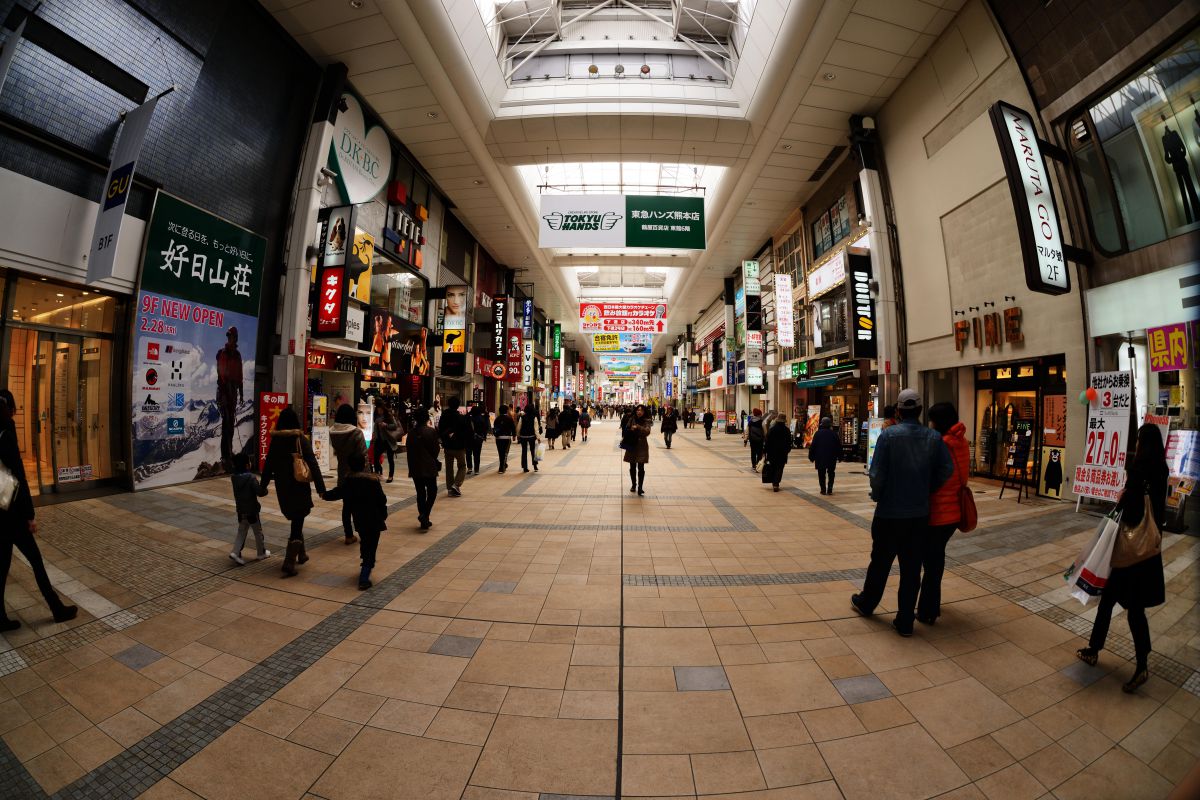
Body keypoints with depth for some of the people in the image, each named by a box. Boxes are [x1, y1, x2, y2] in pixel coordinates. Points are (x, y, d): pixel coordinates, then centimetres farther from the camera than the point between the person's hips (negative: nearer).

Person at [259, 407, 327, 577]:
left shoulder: (275, 440, 0)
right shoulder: (301, 440, -12)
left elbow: (268, 465, 7)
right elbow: (313, 465, -15)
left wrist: (262, 486, 19)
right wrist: (321, 487, -13)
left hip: (282, 488, 5)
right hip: (300, 487, -5)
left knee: (295, 521, 21)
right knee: (297, 524, 2)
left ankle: (301, 554, 33)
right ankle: (289, 563, -4)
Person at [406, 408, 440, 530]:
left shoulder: (411, 433, 2)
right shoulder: (431, 432, -11)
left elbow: (409, 451, 6)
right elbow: (436, 450, -11)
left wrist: (411, 467, 14)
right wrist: (439, 447, 12)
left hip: (415, 468, 4)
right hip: (429, 467, -4)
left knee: (420, 493, 12)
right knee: (432, 491, 10)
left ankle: (424, 521, 15)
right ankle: (424, 515, -9)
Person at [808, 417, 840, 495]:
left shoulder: (817, 433, -4)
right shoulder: (834, 434, -1)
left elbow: (813, 446, -5)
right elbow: (839, 446, 2)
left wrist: (811, 456, 2)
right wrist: (839, 456, 12)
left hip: (820, 458, -1)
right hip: (832, 458, 1)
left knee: (821, 474, 6)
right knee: (831, 474, 12)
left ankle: (823, 490, 4)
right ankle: (830, 490, 8)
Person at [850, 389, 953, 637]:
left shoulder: (889, 435, -14)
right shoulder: (934, 437, -2)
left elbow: (877, 473, -16)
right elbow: (947, 470, -4)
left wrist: (877, 496, 2)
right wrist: (926, 491, 11)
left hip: (889, 513, -3)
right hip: (920, 514, 3)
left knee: (880, 562, 13)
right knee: (912, 568, 12)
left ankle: (866, 604, 33)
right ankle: (905, 621, 21)